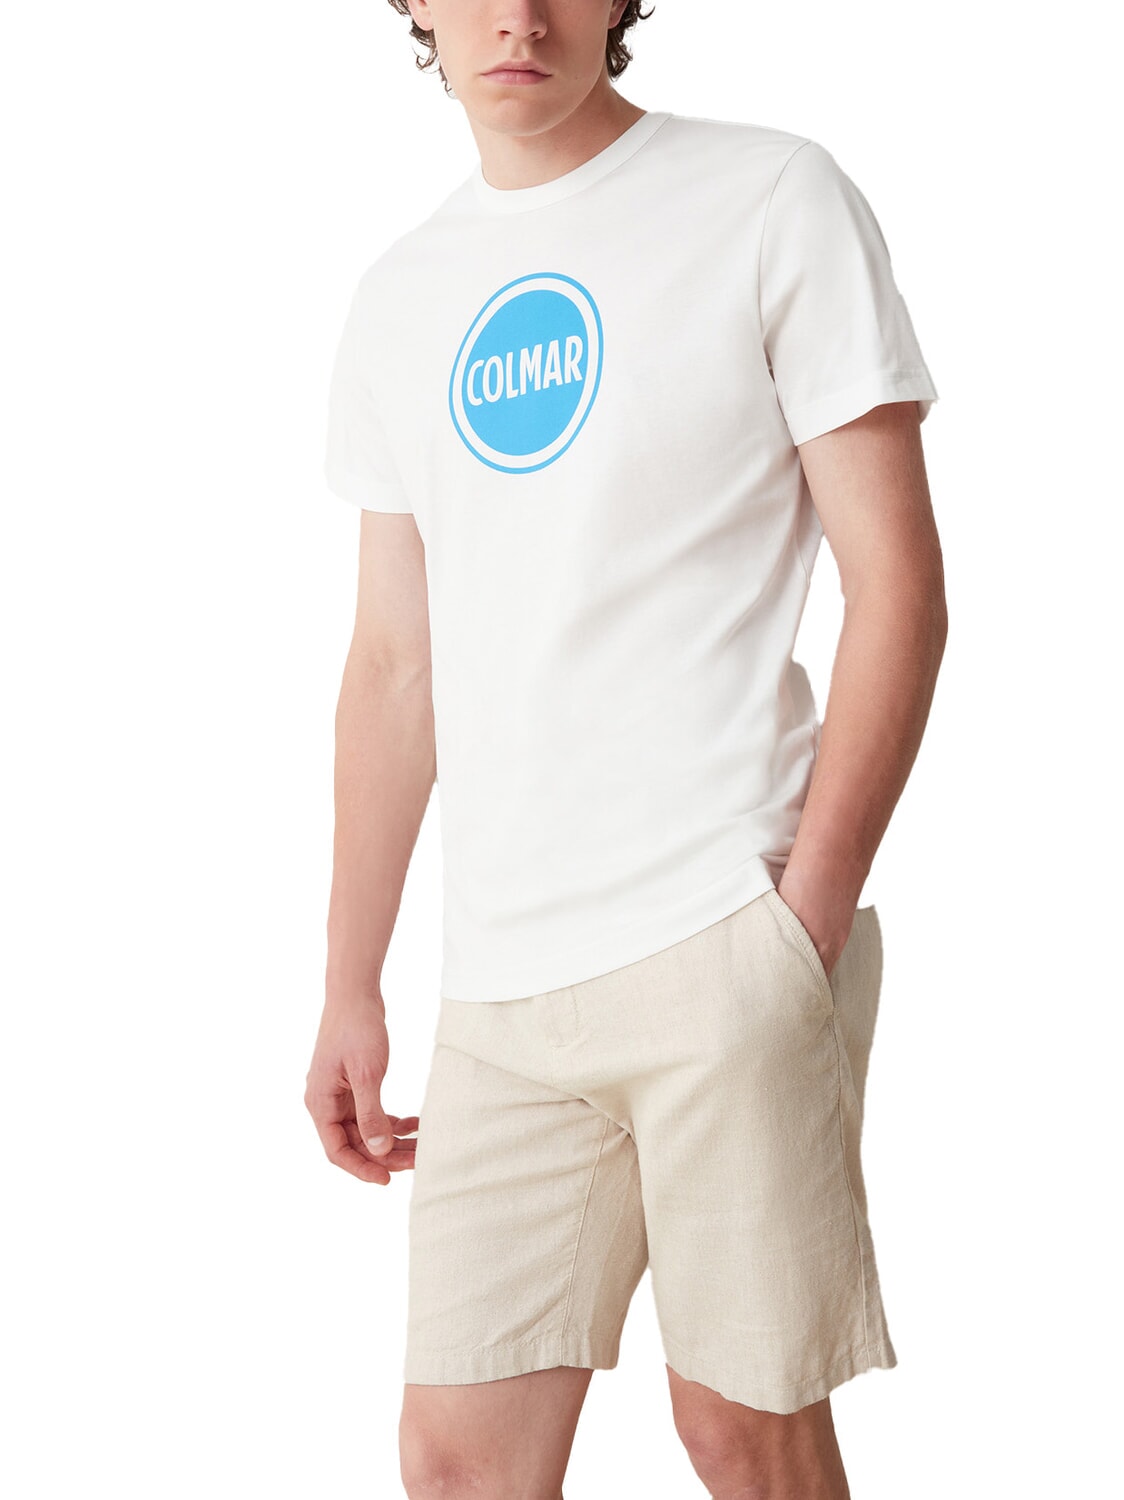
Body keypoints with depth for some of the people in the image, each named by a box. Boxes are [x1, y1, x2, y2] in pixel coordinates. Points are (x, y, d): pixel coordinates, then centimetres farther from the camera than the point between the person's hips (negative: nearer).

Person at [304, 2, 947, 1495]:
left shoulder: (772, 201, 1)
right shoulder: (399, 299, 15)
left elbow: (898, 584, -3)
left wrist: (808, 921, -11)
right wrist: (351, 989, 14)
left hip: (721, 939, -4)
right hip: (499, 982, 5)